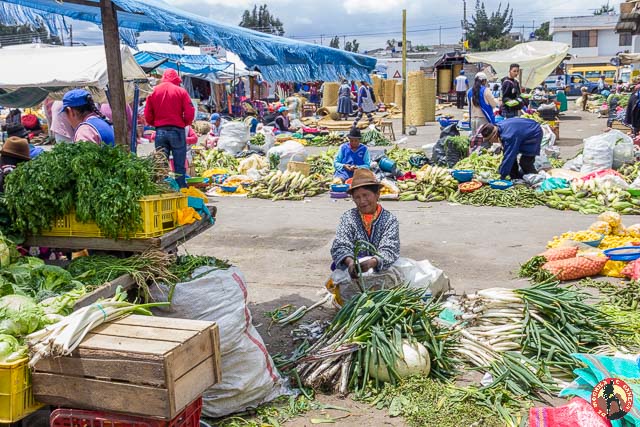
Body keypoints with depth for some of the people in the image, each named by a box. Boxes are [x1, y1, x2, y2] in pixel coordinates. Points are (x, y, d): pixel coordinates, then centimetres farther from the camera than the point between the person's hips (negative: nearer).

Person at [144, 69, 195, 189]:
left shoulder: (153, 91, 8)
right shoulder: (181, 91, -1)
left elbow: (147, 114, 6)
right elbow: (190, 113, -7)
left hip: (160, 131, 3)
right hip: (177, 130, -3)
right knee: (179, 165, 2)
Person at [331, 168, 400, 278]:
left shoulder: (390, 220, 1)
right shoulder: (348, 218, 3)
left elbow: (390, 250, -12)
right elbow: (340, 246, -9)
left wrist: (373, 262, -33)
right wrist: (350, 262, -32)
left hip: (381, 272, -1)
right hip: (352, 274, 1)